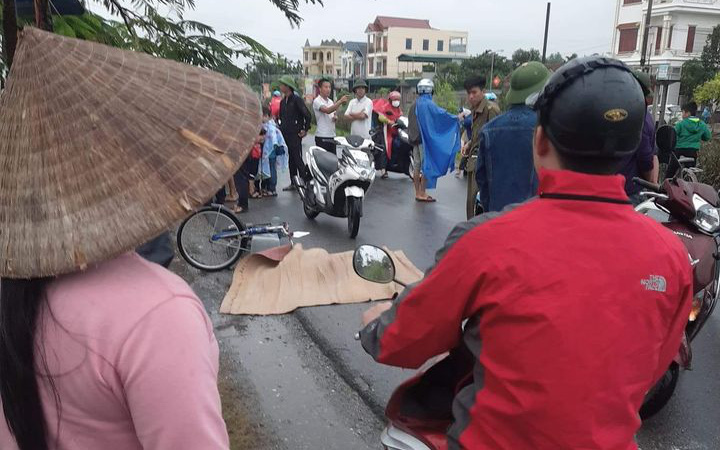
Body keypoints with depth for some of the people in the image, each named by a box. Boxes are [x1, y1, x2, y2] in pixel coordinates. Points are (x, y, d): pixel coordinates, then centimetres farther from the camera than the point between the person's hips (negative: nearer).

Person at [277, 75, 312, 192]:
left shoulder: (297, 100, -10)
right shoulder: (283, 101, 13)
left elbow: (308, 115, -13)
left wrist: (305, 130, -11)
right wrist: (281, 128, 17)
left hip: (295, 135, -8)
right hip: (286, 135, 8)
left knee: (297, 160, -8)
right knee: (291, 159, 11)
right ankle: (293, 183, 17)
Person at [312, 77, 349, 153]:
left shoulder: (331, 101, 16)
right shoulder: (317, 101, -10)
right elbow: (327, 110, -27)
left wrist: (335, 117, 3)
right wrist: (340, 101, -32)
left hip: (332, 136, 8)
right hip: (322, 137, -8)